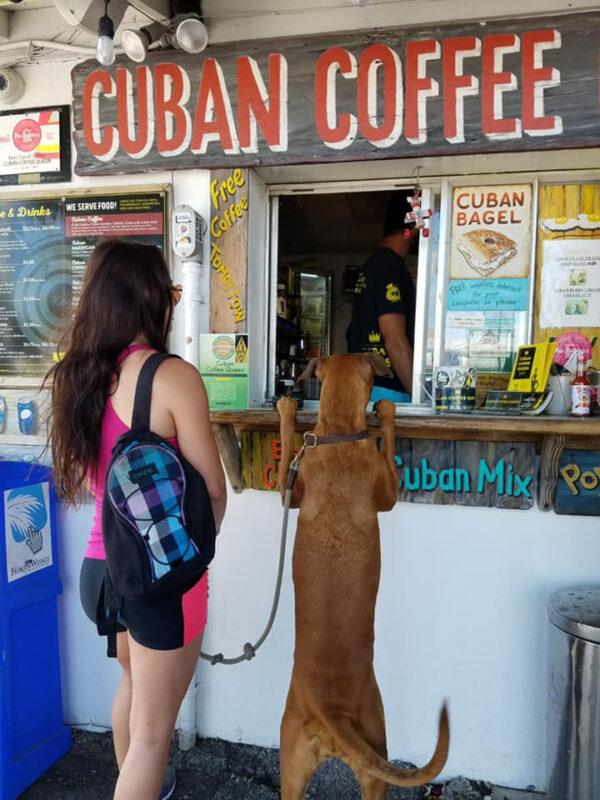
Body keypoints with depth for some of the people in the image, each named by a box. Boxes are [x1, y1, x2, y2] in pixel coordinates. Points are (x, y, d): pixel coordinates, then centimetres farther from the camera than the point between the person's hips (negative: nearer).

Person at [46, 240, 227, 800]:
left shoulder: (77, 373, -1)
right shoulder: (173, 376, -21)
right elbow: (212, 490, -15)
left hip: (101, 567, 8)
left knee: (134, 681, 33)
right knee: (151, 731, 12)